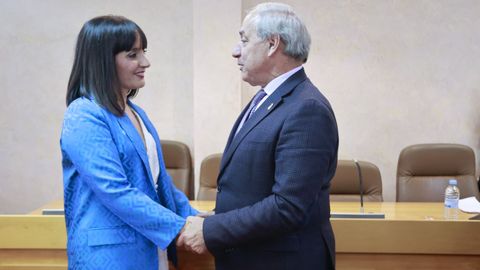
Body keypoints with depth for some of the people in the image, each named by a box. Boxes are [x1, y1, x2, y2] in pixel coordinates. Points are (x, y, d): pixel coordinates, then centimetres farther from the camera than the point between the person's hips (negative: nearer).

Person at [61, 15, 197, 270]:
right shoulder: (84, 117, -15)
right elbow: (116, 192, -22)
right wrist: (179, 227, -20)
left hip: (150, 249, 8)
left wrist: (194, 218, 5)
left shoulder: (135, 113, 12)